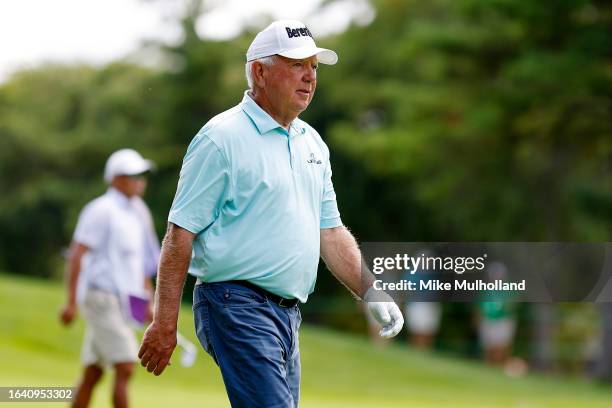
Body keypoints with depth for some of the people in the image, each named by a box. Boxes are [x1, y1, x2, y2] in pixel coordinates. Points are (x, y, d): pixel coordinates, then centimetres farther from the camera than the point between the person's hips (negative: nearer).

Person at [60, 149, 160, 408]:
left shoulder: (137, 211, 16)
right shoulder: (101, 210, -11)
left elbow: (142, 261, 24)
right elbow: (76, 254, -15)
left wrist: (147, 302, 20)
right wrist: (72, 302, -19)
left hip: (120, 301, 8)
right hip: (103, 297, -8)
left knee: (92, 375, 8)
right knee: (125, 369, -12)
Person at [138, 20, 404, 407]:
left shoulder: (313, 142, 17)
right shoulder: (222, 138, -8)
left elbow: (331, 232, 23)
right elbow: (181, 235, -10)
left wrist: (372, 293, 11)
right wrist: (165, 324, -14)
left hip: (288, 313, 8)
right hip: (237, 304, -8)